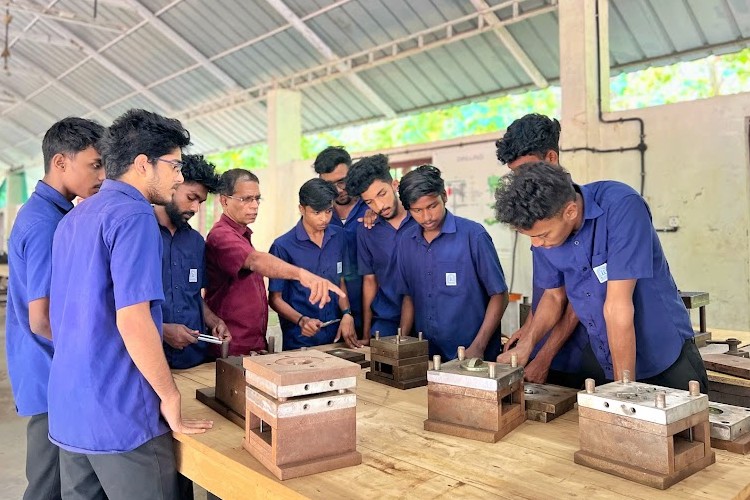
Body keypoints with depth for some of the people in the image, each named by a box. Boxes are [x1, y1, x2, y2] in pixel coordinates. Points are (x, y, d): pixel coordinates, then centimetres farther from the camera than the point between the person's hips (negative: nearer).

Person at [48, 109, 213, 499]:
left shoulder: (72, 219, 12)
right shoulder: (134, 216, -16)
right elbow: (133, 321, -24)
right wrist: (170, 396, -13)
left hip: (69, 408, 9)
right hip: (120, 411, -9)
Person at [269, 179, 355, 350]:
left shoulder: (339, 237, 2)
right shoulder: (283, 246, -12)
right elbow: (275, 298, -6)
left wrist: (347, 314, -5)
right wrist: (301, 320, -21)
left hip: (336, 335, 4)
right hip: (300, 340, -4)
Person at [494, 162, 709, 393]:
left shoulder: (621, 206, -28)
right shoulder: (544, 228, -10)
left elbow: (617, 306, -29)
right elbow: (554, 295, 4)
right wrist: (525, 344, -10)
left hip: (667, 357, -5)